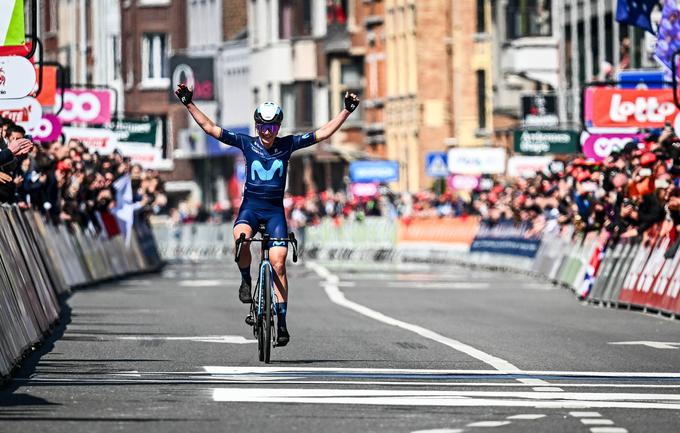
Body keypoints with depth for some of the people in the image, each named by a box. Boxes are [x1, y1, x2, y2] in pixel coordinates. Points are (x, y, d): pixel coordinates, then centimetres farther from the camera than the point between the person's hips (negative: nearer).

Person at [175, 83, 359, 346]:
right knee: (241, 238, -34)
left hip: (275, 208, 0)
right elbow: (209, 127, -2)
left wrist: (347, 111, -7)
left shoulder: (287, 145, 0)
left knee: (278, 264, -10)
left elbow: (323, 133, 0)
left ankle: (282, 322, -4)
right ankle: (246, 280, -7)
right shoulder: (246, 143, -1)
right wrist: (189, 104, -9)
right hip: (250, 205, 0)